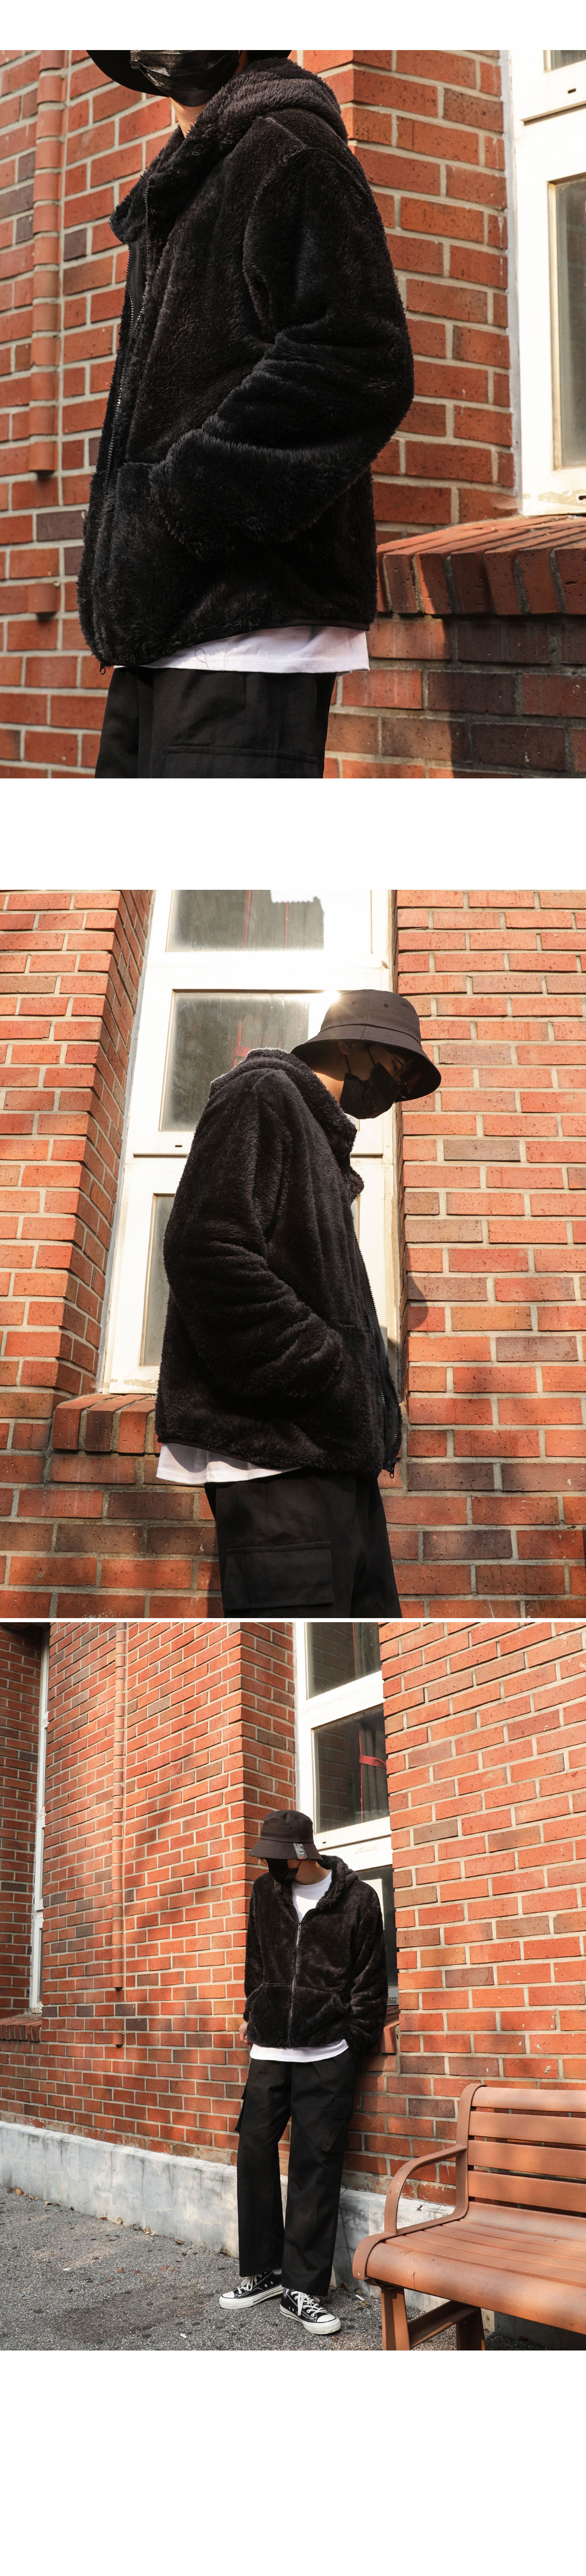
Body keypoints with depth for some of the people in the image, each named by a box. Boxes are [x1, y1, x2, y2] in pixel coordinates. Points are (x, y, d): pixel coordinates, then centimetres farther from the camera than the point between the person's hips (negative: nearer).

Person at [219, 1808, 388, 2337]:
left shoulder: (356, 1900, -3)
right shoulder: (266, 1893, 8)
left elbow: (370, 1981, 2)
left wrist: (353, 2042, 0)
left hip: (327, 2058, -4)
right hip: (270, 2053, 4)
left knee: (317, 2166, -4)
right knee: (255, 2151, 1)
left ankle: (303, 2288, 0)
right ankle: (263, 2270, 15)